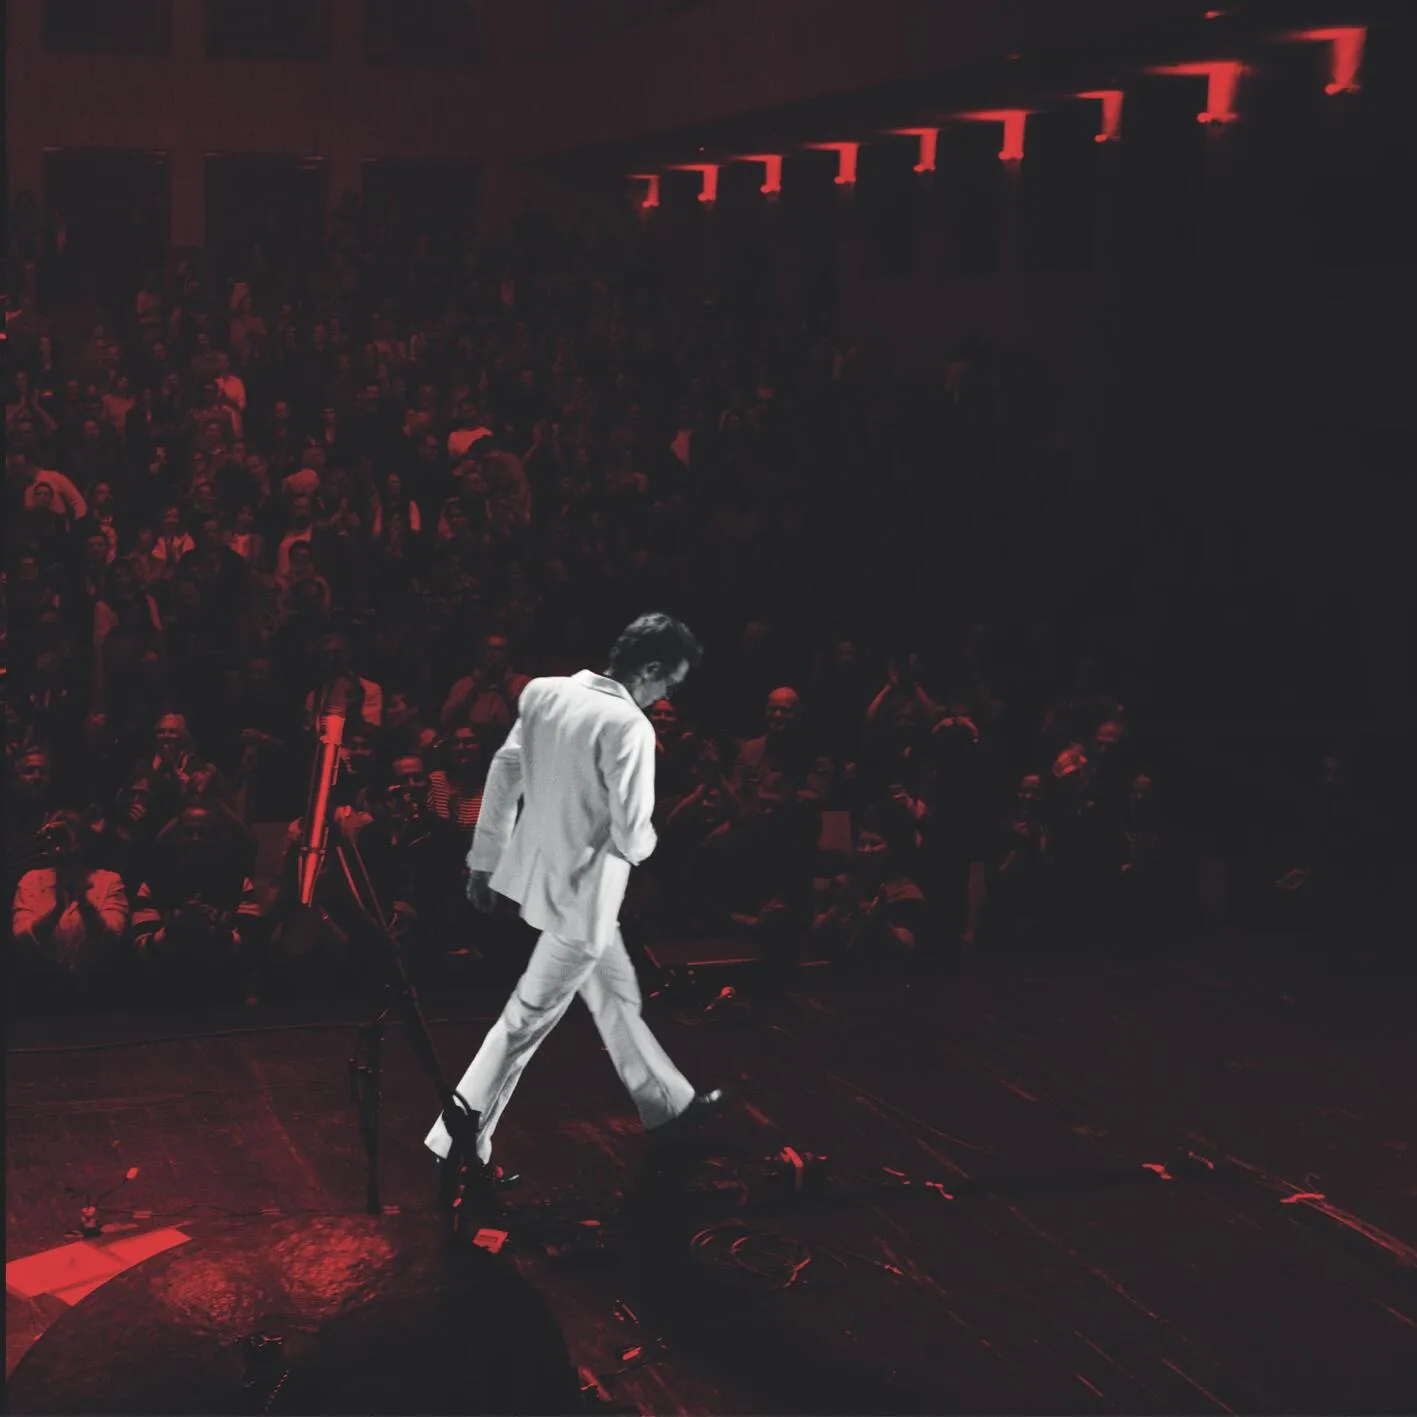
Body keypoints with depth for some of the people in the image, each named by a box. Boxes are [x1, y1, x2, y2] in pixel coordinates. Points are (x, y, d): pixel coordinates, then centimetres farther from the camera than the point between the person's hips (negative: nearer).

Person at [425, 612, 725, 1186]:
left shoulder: (543, 692, -3)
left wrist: (484, 859, 14)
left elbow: (503, 776, 5)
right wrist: (643, 842, 1)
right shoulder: (627, 726, -25)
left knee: (617, 994, 24)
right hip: (583, 895, -9)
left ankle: (666, 1103, 41)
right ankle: (459, 1144, 12)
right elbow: (631, 836, -23)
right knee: (526, 1022, 3)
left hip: (544, 877, 9)